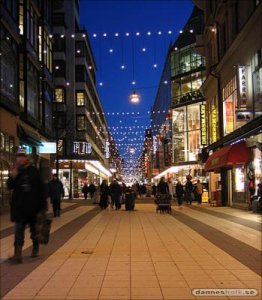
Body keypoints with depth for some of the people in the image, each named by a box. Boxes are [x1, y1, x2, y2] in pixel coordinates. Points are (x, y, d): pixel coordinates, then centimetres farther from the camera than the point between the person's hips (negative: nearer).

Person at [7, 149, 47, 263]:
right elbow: (9, 186, 1)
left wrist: (43, 204, -5)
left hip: (33, 205, -1)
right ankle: (17, 255, -10)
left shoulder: (33, 171, -1)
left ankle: (35, 249, 33)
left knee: (34, 228, 13)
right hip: (19, 206, 1)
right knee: (18, 230, -6)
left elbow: (41, 188, -1)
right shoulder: (15, 171, 6)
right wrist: (13, 175, -15)